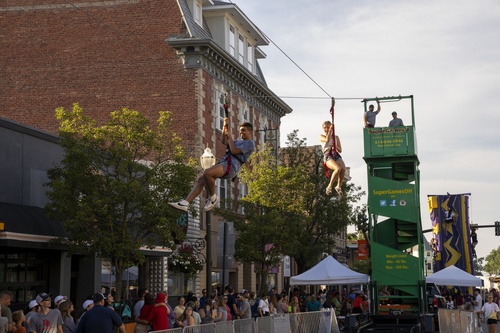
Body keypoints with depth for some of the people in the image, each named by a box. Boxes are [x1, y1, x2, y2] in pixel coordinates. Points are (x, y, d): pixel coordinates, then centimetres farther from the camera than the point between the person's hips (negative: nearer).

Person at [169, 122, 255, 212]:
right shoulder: (240, 141, 33)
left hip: (231, 165, -10)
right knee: (200, 180, -4)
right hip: (223, 162, 10)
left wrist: (229, 137, 1)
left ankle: (212, 197, -13)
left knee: (207, 173, -32)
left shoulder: (250, 143, 3)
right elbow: (224, 142, 41)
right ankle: (185, 203, -12)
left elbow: (234, 151, -9)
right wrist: (225, 129, 29)